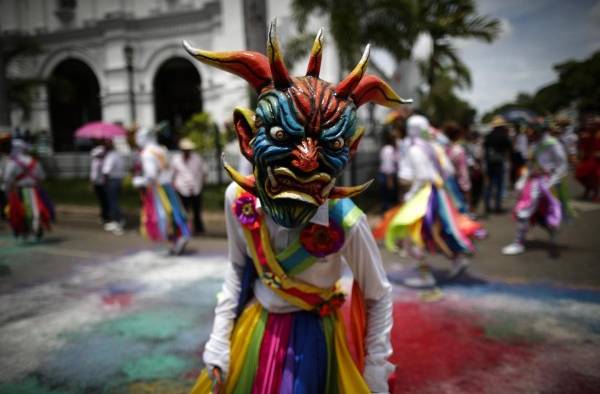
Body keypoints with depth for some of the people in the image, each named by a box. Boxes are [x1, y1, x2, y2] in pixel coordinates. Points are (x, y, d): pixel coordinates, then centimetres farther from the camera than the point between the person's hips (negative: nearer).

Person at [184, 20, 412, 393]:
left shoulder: (347, 221, -30)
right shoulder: (239, 199, -20)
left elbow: (380, 296, -13)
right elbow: (238, 268, -2)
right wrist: (219, 339, 1)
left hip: (316, 336, -3)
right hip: (255, 328, 4)